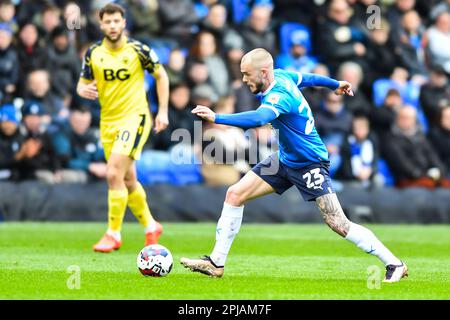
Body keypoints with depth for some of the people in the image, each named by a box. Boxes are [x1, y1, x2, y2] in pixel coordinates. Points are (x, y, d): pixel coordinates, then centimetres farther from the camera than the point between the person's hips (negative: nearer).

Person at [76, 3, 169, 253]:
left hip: (135, 117, -5)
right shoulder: (93, 53, 1)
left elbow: (161, 76, 3)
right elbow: (82, 84, 10)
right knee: (128, 180, 13)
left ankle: (114, 234, -11)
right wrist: (85, 90, -15)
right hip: (108, 121, 5)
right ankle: (151, 226, 33)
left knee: (114, 174, -19)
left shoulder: (138, 50, -9)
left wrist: (163, 111, -2)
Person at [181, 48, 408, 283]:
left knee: (337, 223, -13)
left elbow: (258, 118, -51)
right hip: (284, 159, 9)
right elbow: (306, 78, 15)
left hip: (310, 164, -9)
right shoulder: (281, 75, -5)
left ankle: (394, 265, -2)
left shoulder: (280, 95, -31)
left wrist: (216, 118, -59)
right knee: (234, 194, 0)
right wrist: (335, 85, 34)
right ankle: (216, 263, 6)